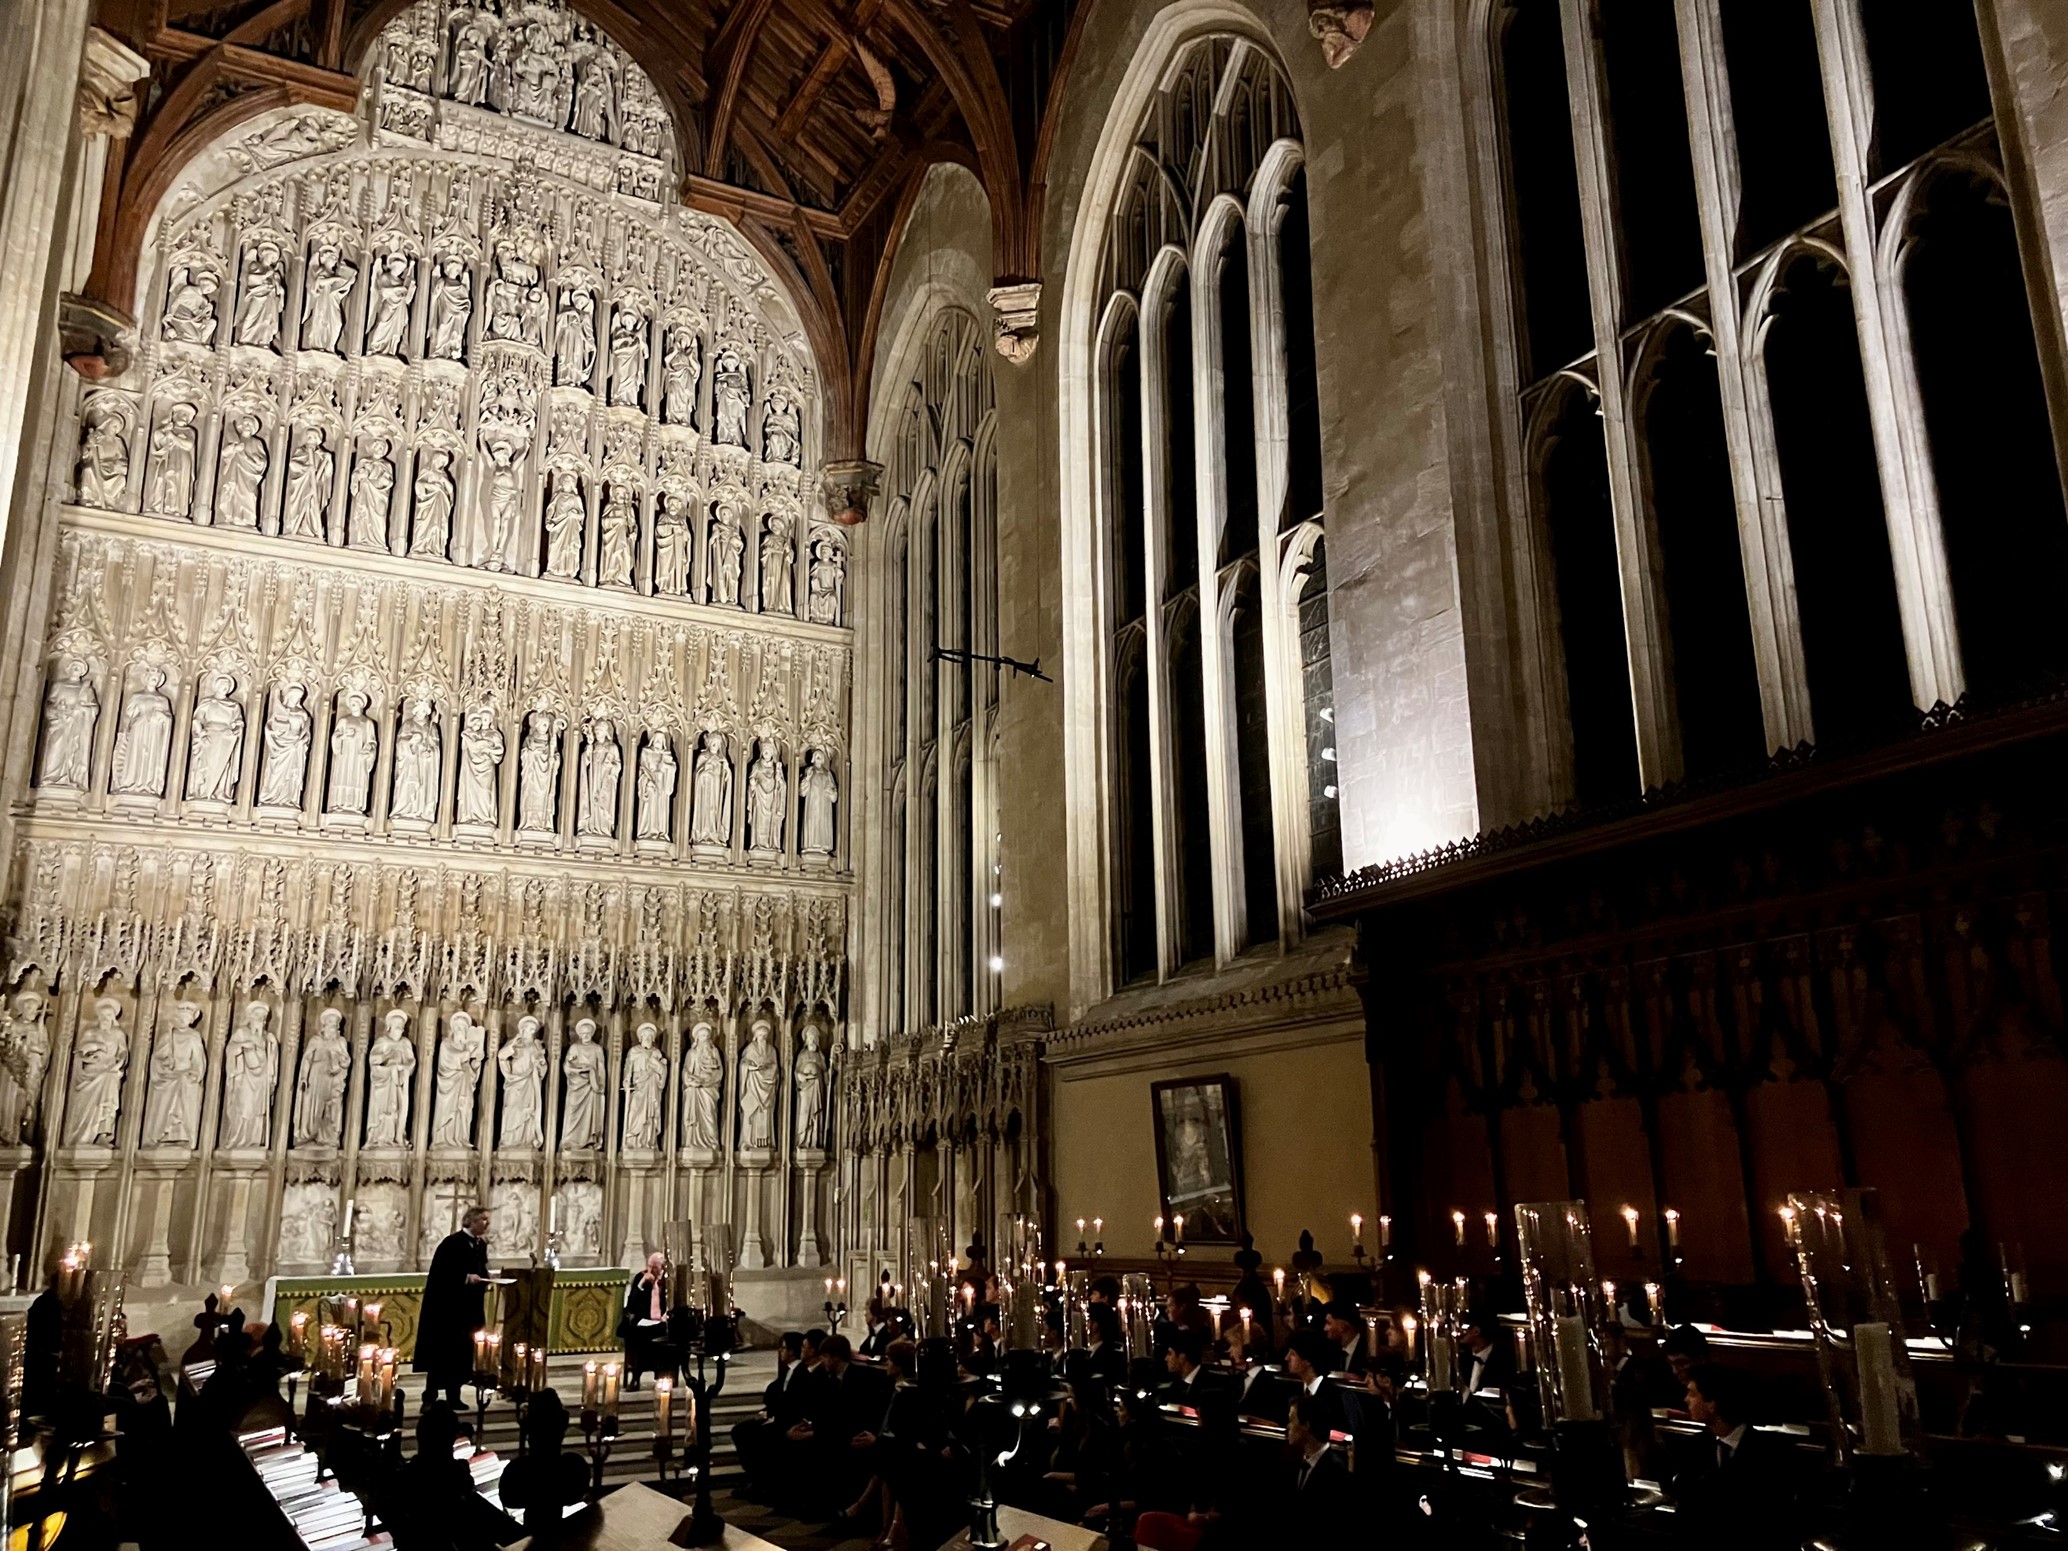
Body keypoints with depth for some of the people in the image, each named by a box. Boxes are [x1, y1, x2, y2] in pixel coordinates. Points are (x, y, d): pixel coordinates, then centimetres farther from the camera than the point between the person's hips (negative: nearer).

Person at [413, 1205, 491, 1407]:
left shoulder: (481, 1244, 9)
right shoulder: (454, 1242, -14)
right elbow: (441, 1271, -18)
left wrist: (483, 1279, 1)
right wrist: (466, 1277, -25)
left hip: (470, 1307, 7)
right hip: (448, 1306, -7)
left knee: (462, 1351, 8)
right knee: (445, 1350, -4)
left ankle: (453, 1395, 14)